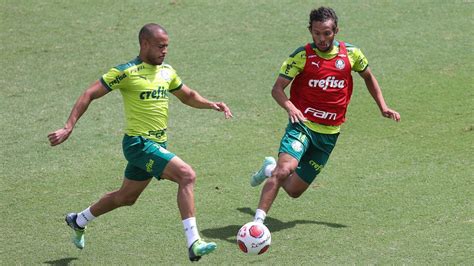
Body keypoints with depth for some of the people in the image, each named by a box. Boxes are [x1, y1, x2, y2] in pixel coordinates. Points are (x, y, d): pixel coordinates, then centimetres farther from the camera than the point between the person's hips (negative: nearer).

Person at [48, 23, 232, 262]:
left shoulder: (167, 72, 10)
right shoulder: (126, 72, -12)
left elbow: (188, 97, 25)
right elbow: (89, 95, -10)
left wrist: (211, 105, 5)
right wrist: (68, 128, -16)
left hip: (157, 145, 9)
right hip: (138, 143, -8)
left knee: (126, 198, 21)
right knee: (187, 175, -23)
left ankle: (78, 221, 44)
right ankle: (193, 243, -25)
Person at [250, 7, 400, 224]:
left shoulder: (351, 54, 1)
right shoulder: (302, 56, -7)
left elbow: (368, 77, 20)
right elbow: (277, 88, -8)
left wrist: (383, 107, 13)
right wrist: (290, 107, -29)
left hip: (329, 133, 3)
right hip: (303, 124, -3)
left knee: (294, 190, 7)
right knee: (285, 168, -31)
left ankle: (270, 170, 39)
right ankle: (258, 220, -22)